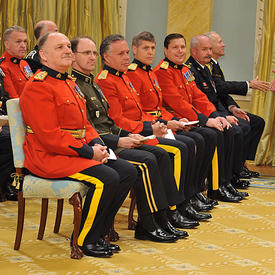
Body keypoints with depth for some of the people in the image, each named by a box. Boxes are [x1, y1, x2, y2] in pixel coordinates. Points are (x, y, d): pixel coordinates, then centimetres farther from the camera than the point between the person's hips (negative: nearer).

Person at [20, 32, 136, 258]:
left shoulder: (69, 83, 17)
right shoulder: (38, 87, -15)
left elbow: (84, 123, 21)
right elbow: (49, 136, -21)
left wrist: (96, 144, -1)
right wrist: (88, 151, -19)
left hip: (79, 151, 10)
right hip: (49, 157, -10)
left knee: (128, 171, -1)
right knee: (106, 178, -26)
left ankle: (99, 233, 6)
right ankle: (85, 240, -9)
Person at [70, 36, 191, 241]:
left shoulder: (92, 83, 21)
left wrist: (127, 135, 8)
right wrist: (118, 141, -19)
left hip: (110, 139, 10)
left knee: (160, 154, -3)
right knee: (146, 161, -23)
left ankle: (166, 216, -3)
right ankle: (148, 226, -16)